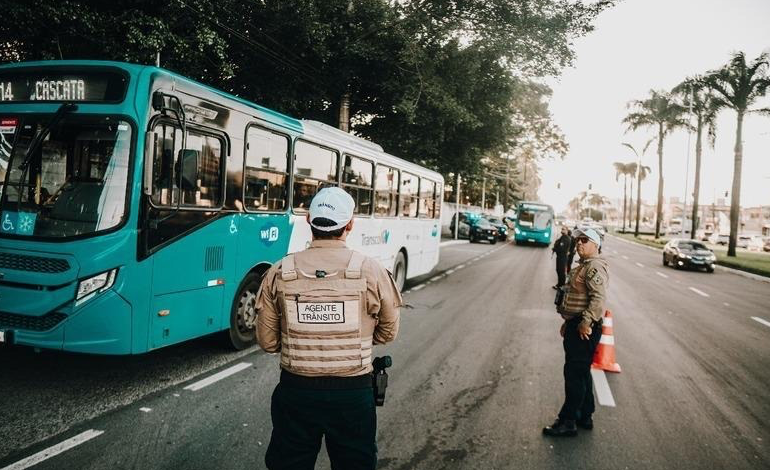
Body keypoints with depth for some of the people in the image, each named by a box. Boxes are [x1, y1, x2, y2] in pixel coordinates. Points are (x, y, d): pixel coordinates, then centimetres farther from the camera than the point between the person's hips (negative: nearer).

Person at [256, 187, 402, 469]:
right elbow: (387, 333, 1)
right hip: (353, 393, -1)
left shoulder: (279, 273, -10)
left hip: (295, 390, 1)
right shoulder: (372, 272, -12)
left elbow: (267, 342, -2)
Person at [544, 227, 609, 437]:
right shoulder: (584, 266, 18)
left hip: (584, 329, -11)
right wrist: (568, 322, 23)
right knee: (581, 373, 17)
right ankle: (585, 417, 28)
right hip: (575, 326, 11)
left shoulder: (595, 267, -15)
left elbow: (599, 298, -27)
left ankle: (568, 421, 3)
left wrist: (586, 322, -28)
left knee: (574, 374, -5)